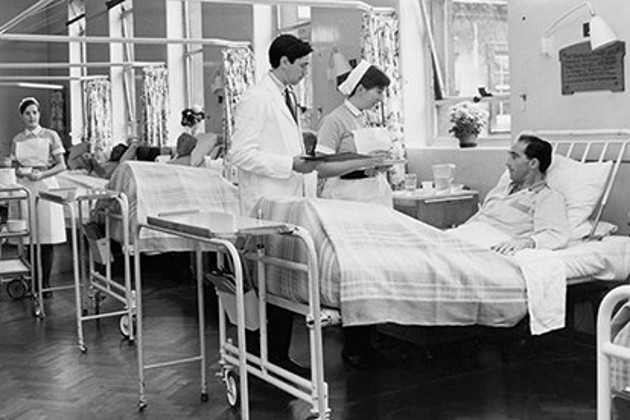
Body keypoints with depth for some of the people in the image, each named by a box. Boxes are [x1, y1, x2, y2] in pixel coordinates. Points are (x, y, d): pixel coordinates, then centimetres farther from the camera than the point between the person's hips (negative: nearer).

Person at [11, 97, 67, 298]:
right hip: (25, 188, 2)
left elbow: (61, 165, 1)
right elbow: (15, 167, 15)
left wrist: (42, 174, -14)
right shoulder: (17, 140, 11)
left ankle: (45, 283, 4)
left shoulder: (50, 136, 2)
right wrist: (20, 172, -8)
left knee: (47, 237, -3)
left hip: (46, 186, -2)